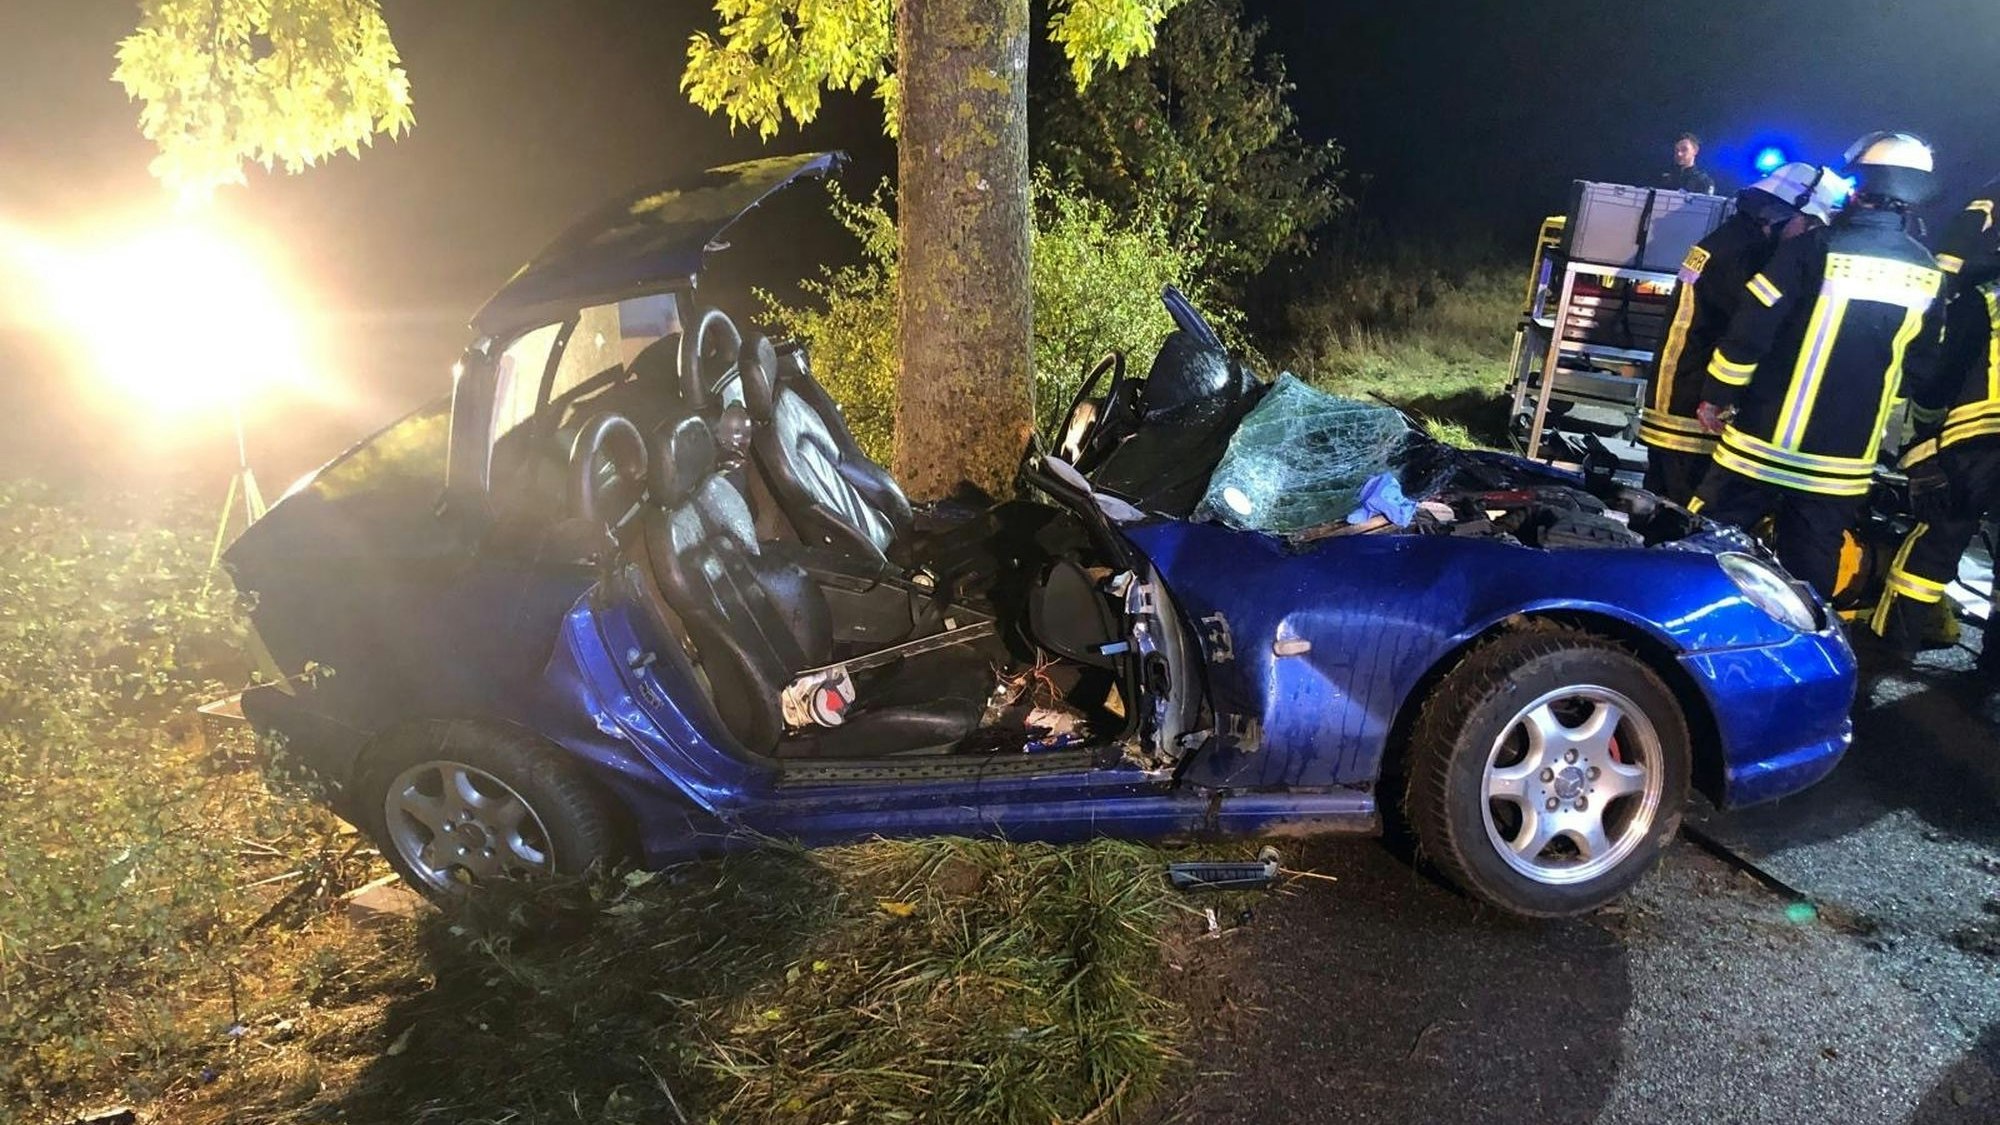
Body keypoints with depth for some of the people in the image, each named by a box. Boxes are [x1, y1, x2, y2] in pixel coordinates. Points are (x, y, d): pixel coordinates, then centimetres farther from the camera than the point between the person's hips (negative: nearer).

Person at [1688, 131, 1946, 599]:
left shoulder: (1813, 248, -12)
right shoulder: (1929, 274, 4)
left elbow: (1748, 333, -12)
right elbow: (1921, 367, 12)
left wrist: (1716, 396, 0)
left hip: (1765, 442, -4)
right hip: (1844, 460, 4)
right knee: (1810, 572, 13)